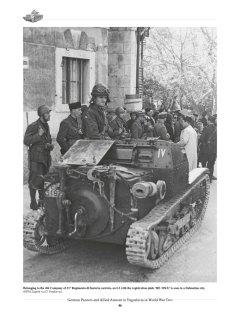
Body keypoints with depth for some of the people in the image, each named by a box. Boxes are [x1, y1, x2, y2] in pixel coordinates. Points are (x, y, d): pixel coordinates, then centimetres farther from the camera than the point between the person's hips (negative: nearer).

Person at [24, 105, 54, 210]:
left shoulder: (46, 126, 15)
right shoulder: (33, 126, -10)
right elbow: (26, 141, -16)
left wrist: (50, 145, 3)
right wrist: (38, 135, -23)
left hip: (45, 157, 8)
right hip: (36, 158, -7)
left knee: (44, 180, 12)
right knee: (36, 180, -8)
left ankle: (42, 201, 23)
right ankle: (33, 202, 1)